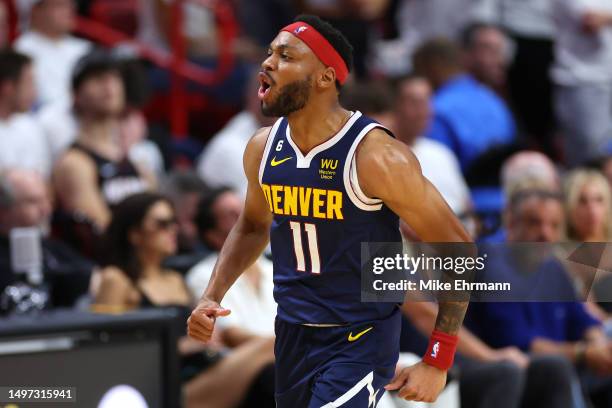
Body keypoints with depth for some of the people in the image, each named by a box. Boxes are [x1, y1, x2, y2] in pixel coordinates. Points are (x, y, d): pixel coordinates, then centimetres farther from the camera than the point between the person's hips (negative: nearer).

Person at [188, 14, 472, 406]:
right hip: (292, 334, 7)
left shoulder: (376, 157, -20)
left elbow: (457, 250, -13)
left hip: (360, 341, -7)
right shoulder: (263, 148, -1)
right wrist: (212, 296, 6)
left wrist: (437, 362, -14)